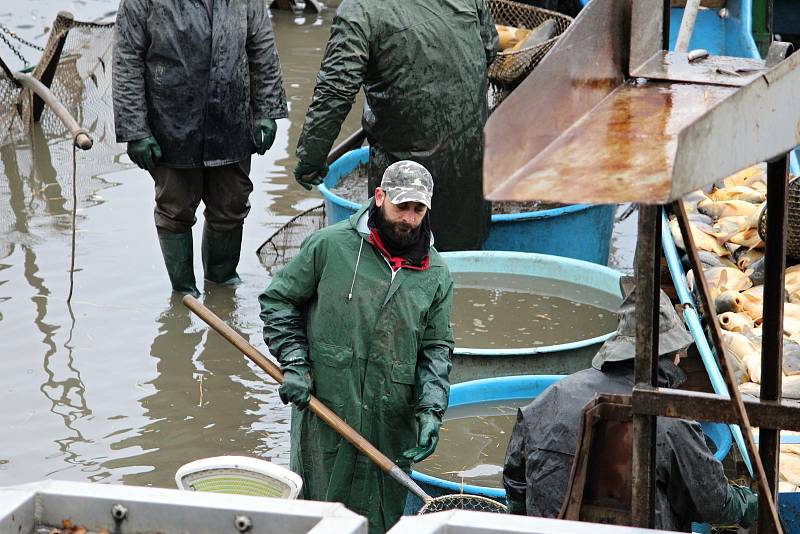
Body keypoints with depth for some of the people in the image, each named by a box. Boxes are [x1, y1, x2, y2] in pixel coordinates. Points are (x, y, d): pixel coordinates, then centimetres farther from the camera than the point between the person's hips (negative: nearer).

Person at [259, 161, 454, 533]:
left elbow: (436, 348, 11)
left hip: (390, 425, 3)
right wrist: (294, 364, -4)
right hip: (324, 409, -2)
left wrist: (431, 409, -2)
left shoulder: (435, 273, 9)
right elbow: (278, 301, 6)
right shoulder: (329, 245, -1)